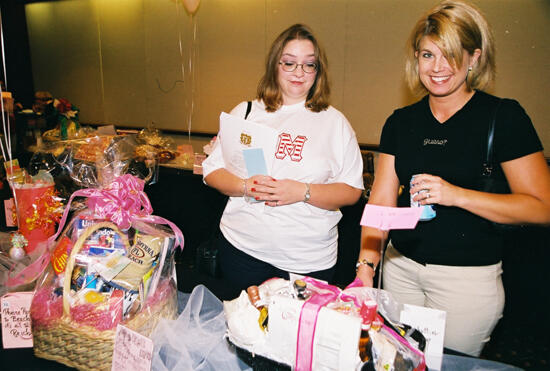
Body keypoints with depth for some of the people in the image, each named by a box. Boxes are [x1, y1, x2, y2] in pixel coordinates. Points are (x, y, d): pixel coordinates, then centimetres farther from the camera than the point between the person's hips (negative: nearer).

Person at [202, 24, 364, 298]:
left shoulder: (334, 122, 3)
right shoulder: (245, 113, 6)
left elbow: (352, 190, -3)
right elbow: (212, 170, 5)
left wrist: (303, 192, -18)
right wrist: (246, 186, -14)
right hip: (242, 250, 1)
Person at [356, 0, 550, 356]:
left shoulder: (504, 116, -7)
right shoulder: (401, 121, 4)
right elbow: (382, 201, 1)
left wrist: (457, 195, -23)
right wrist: (367, 263, -12)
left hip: (468, 276, -3)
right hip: (400, 267, 4)